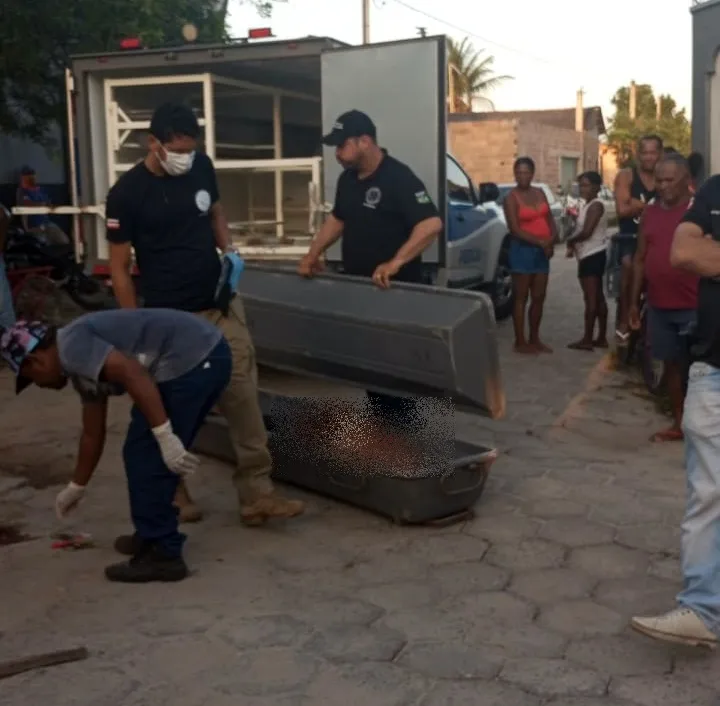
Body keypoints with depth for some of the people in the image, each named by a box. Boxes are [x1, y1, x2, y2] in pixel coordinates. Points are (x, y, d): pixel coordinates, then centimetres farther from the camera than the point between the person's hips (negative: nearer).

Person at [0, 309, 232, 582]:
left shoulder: (72, 347, -7)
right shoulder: (81, 366, 23)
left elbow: (133, 373, -22)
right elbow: (92, 434, 34)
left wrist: (165, 437, -23)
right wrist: (76, 487, 45)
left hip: (192, 361, -10)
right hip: (208, 356, 10)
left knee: (145, 458, 0)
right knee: (149, 457, 21)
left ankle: (161, 556, 8)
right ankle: (154, 536, 34)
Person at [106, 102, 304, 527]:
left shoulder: (202, 168, 1)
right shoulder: (127, 193, -12)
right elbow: (120, 267, -6)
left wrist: (228, 248, -1)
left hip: (221, 305, 4)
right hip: (169, 318, -4)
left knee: (243, 394, -3)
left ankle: (257, 494, 1)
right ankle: (173, 494, 26)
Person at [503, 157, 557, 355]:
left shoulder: (539, 193, 11)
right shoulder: (511, 198, -8)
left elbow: (550, 219, 11)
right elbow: (515, 229, -16)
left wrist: (552, 239, -8)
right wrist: (541, 242, -21)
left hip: (542, 250, 6)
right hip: (523, 250, -6)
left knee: (539, 297, 10)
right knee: (521, 298, -2)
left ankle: (534, 339, 20)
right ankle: (520, 342, 2)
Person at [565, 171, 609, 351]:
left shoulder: (596, 205, -16)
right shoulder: (588, 205, 16)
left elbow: (586, 232, -24)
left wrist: (570, 240, -8)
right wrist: (574, 245, 3)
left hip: (593, 255, -11)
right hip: (591, 255, 11)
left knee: (591, 298, -9)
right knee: (598, 297, 12)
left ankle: (587, 339, -7)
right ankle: (601, 338, 17)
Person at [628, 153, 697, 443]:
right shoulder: (649, 212, 9)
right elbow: (641, 259, 13)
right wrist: (634, 301, 12)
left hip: (695, 307, -5)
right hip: (659, 307, 5)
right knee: (672, 364, 14)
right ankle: (678, 424, 25)